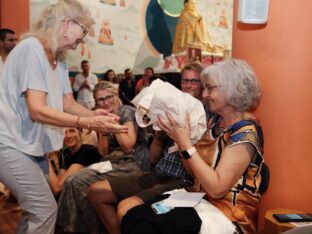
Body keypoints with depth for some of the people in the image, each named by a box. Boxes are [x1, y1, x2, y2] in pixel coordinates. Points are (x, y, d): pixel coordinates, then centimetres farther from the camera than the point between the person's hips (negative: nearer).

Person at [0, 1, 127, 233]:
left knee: (36, 208, 14)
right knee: (45, 209, -10)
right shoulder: (32, 48, -19)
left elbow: (69, 104, 6)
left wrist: (93, 114, -14)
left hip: (33, 144, 9)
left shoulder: (59, 61, 9)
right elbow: (37, 110, -26)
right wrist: (88, 123, -31)